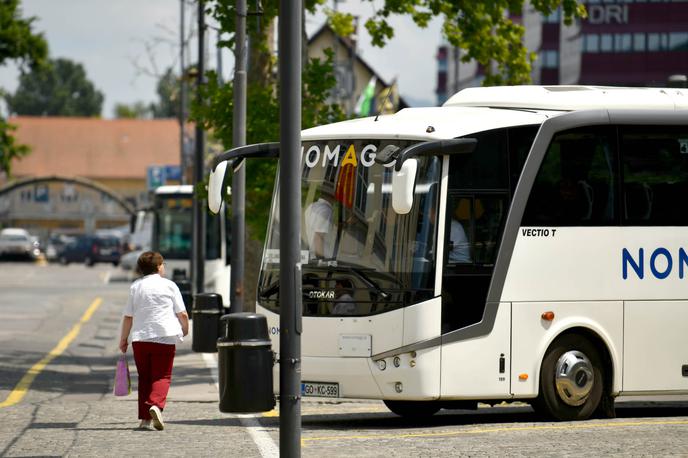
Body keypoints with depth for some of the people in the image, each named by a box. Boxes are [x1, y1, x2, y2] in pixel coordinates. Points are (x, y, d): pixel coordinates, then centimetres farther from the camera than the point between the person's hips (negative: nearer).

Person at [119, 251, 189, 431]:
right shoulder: (169, 285, 2)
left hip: (140, 338, 3)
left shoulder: (135, 287, 8)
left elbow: (128, 317, 6)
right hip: (165, 337, -3)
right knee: (162, 376, -1)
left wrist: (123, 339, 15)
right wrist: (185, 329, 22)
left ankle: (145, 418, 9)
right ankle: (156, 405, -28)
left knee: (144, 377, 12)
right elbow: (182, 314, 3)